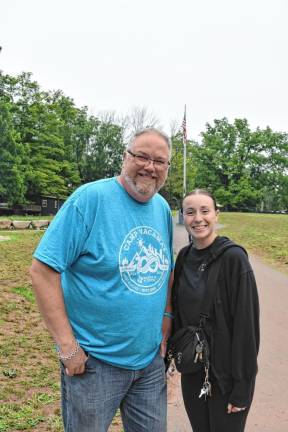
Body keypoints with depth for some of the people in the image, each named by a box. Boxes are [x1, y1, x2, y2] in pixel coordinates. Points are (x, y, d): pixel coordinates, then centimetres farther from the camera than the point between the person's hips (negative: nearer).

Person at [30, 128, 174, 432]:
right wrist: (67, 346, -18)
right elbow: (42, 270, -19)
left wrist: (167, 317, 7)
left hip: (151, 360, 6)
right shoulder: (90, 198, -18)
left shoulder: (163, 208, 3)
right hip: (93, 361, -6)